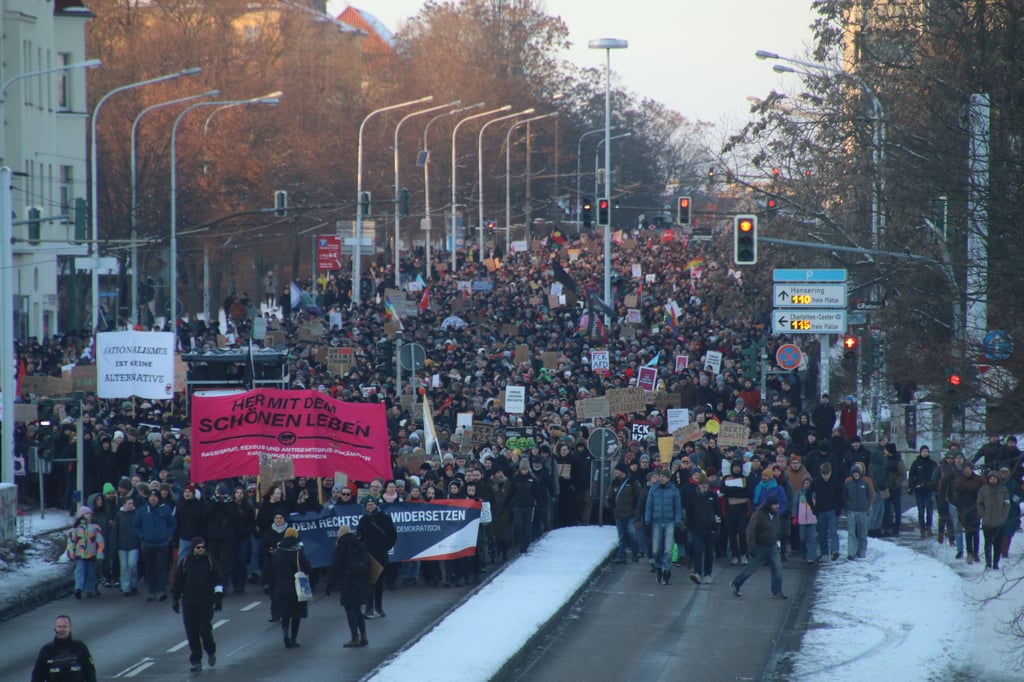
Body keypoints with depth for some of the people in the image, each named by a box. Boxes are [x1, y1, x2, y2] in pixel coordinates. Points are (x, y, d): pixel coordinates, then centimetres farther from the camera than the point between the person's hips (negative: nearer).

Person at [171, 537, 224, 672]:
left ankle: (211, 651, 22)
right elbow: (178, 582, 10)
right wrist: (175, 599, 10)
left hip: (206, 604, -1)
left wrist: (218, 597, -4)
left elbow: (219, 581, 4)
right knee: (192, 633, 0)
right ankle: (196, 661, 8)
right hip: (189, 604, 1)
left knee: (205, 630, -7)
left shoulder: (210, 562, 1)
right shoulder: (186, 562, 3)